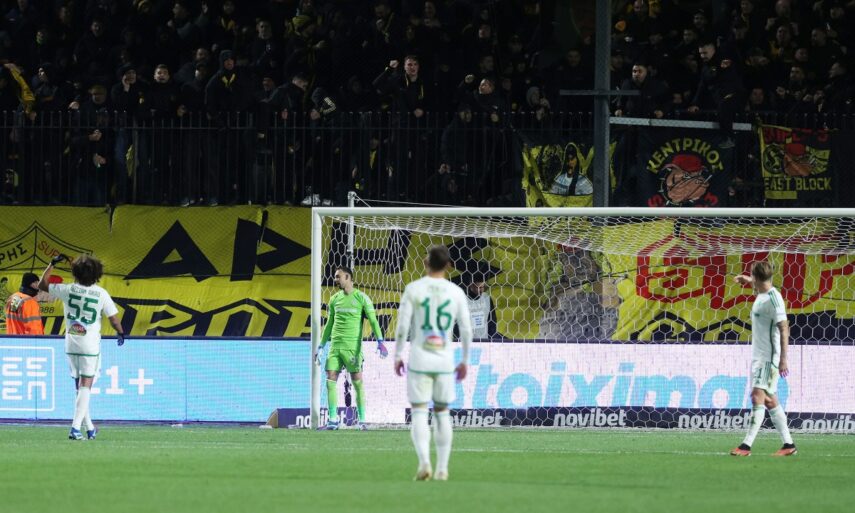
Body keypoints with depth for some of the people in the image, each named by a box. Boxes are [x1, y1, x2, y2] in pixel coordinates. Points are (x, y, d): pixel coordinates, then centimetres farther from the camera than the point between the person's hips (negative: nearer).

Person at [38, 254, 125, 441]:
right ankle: (75, 427, -15)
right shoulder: (101, 294, -8)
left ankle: (89, 428, 21)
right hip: (91, 345, -3)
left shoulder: (68, 290, -5)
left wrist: (52, 264, 16)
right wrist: (120, 333, 15)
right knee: (85, 387, -3)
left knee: (79, 386, 15)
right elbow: (114, 321, -5)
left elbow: (42, 285, 9)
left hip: (71, 345, 3)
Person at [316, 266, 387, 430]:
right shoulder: (335, 299, 14)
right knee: (330, 382, -2)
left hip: (352, 347, -5)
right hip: (335, 346, 5)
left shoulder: (361, 298, -2)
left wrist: (380, 341, -17)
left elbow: (373, 321, -6)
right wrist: (321, 347, 20)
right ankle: (333, 421, 2)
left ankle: (362, 421, 3)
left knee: (357, 382, -3)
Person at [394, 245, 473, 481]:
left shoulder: (414, 289, -4)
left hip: (419, 359, -2)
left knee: (419, 413, 0)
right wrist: (464, 361, 13)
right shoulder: (456, 293, 2)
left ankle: (424, 462, -20)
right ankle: (442, 468, 12)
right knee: (442, 413, 13)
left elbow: (402, 325, -7)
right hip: (445, 360, 2)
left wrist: (397, 355, 2)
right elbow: (466, 330, 3)